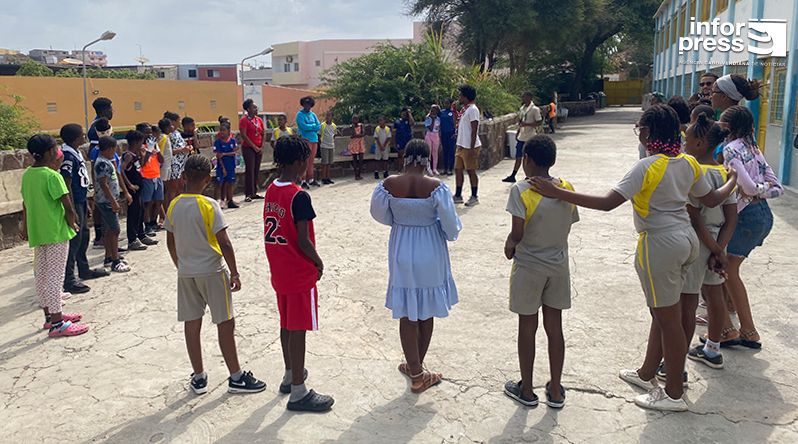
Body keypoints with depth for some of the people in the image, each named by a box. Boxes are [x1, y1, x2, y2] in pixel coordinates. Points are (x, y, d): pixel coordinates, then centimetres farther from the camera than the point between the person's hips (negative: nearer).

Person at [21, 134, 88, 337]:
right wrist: (72, 222, -2)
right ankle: (57, 324, 0)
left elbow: (26, 203, 16)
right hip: (56, 232, -8)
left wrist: (25, 226, 27)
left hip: (36, 232, 8)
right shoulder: (52, 176, -17)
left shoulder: (27, 174, 7)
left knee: (41, 274, 15)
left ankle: (50, 314, 28)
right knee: (55, 275, -4)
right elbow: (68, 206, -20)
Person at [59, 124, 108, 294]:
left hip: (81, 201, 10)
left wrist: (86, 204, 21)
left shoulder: (77, 153, 11)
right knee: (74, 240, -6)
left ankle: (84, 270, 32)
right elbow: (67, 185, -21)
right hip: (74, 203, -10)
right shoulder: (68, 156, -19)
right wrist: (72, 210, -21)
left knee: (84, 236, 19)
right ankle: (69, 280, 0)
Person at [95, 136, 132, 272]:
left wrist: (126, 193, 22)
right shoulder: (102, 163, -17)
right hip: (106, 201, -10)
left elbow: (116, 178, 21)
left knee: (109, 230, 14)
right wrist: (113, 202, -23)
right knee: (114, 230, -9)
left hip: (109, 201, 10)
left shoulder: (108, 161, 13)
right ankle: (115, 262, -6)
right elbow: (103, 184, -22)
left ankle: (109, 258, 23)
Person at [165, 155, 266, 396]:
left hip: (186, 274, 6)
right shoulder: (209, 205, -16)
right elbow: (224, 243, -18)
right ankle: (236, 378, 12)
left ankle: (198, 378, 20)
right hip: (211, 272, -6)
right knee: (226, 324, 4)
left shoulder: (174, 205, 1)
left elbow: (171, 242, 10)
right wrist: (234, 273, -9)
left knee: (191, 325, 11)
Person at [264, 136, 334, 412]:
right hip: (300, 273, -8)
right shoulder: (299, 197, -21)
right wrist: (319, 263, -5)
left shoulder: (271, 190, 3)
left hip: (279, 271, 8)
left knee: (287, 324, 20)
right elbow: (303, 241, -23)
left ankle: (290, 375, 36)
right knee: (298, 330, 0)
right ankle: (298, 392, 9)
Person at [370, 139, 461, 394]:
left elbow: (379, 214, 4)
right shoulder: (436, 187, -18)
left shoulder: (388, 185, -11)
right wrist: (451, 234, 10)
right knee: (427, 312, 17)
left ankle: (415, 373, 18)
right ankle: (416, 367, 30)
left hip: (401, 253, 1)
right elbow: (450, 224, -13)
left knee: (407, 315, 12)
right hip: (430, 254, -1)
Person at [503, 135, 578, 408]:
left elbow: (517, 233, -22)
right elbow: (568, 227, 3)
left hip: (529, 267, -4)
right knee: (554, 327, 13)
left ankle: (526, 390, 24)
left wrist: (509, 245, -2)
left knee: (527, 328, 10)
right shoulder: (567, 189, -2)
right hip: (559, 265, 4)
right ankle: (555, 391, 24)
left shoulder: (521, 190, -18)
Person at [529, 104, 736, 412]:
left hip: (660, 245, -9)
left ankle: (674, 393, 16)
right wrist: (733, 180, 35)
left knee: (668, 319, 2)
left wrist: (557, 193, -27)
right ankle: (647, 374, 36)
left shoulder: (647, 167, -20)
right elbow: (712, 200, 14)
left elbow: (606, 203, -27)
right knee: (661, 313, 20)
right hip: (686, 239, 9)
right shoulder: (688, 163, 4)